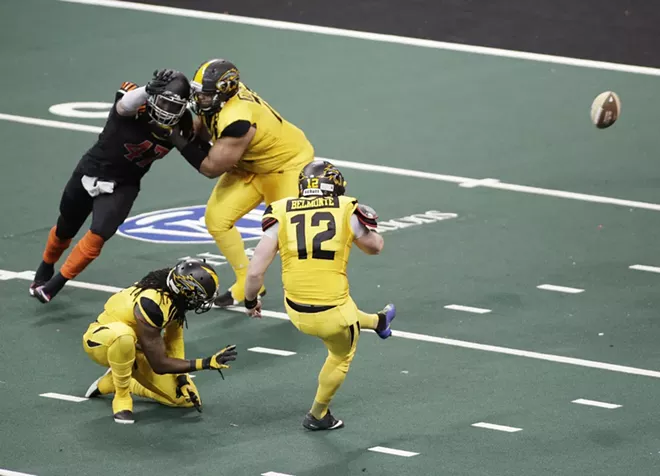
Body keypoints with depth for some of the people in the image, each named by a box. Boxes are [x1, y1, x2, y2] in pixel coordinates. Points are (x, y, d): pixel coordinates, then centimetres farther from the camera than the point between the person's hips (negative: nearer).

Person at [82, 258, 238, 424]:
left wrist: (181, 377, -9)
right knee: (123, 336, -45)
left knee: (187, 398, -1)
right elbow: (159, 365, -29)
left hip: (136, 348, 8)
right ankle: (121, 397, -19)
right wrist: (206, 363, -29)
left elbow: (174, 336, 0)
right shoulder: (152, 304, -36)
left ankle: (115, 382, 16)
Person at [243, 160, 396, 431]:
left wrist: (250, 302, 12)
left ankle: (376, 322, 65)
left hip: (297, 313, 2)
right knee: (341, 356, 31)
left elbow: (255, 271, -7)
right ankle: (318, 416, 48)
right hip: (333, 314, -2)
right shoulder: (346, 210, -5)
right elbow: (374, 247, 15)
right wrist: (369, 223, 35)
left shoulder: (281, 215, -4)